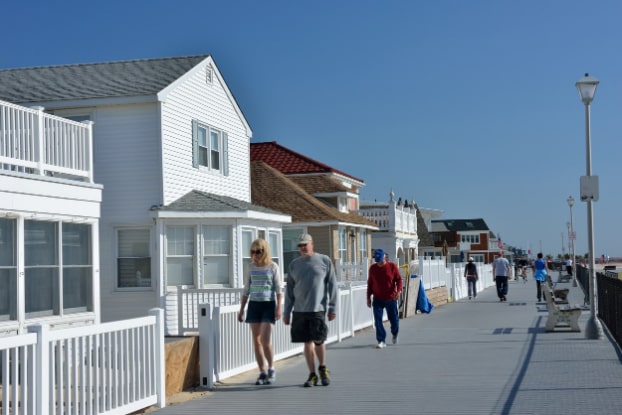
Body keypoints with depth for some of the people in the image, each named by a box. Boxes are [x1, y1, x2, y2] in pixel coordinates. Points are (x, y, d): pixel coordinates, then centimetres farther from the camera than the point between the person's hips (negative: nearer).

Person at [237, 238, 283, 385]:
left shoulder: (273, 267, -1)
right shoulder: (251, 268, 8)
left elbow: (279, 289, -2)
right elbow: (246, 290, 13)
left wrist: (279, 307, -12)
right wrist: (241, 309, 10)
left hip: (268, 304, -4)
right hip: (254, 305, 4)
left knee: (265, 340, -12)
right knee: (256, 341, 3)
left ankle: (271, 369, 7)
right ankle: (262, 372, 11)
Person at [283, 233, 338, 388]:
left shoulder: (324, 261, 3)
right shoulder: (294, 265, 11)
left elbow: (332, 286, 3)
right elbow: (289, 290, 13)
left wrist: (333, 308, -2)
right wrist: (286, 312, 9)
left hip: (318, 308, -3)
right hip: (300, 310, 3)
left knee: (318, 340, -8)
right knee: (307, 342, 4)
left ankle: (323, 368, 16)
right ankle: (312, 375, 12)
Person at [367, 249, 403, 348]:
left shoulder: (392, 266, -4)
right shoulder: (372, 268, 2)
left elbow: (398, 279, -2)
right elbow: (370, 283, 10)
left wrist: (398, 291, -19)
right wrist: (368, 297, 8)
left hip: (391, 298, -1)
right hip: (377, 299, 1)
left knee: (394, 319, 10)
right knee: (378, 320, -7)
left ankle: (395, 335, 38)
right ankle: (381, 341, -2)